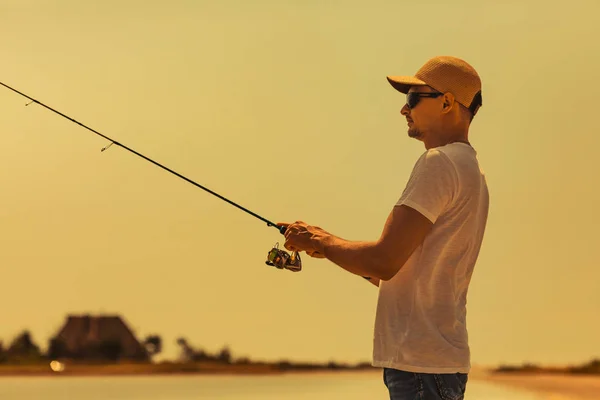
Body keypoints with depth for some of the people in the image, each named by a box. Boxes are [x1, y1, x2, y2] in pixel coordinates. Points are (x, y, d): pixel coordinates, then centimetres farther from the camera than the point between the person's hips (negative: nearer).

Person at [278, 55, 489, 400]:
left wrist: (322, 241, -2)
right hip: (442, 359, 10)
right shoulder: (470, 168, 20)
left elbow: (384, 263, -19)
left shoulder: (440, 164, -12)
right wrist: (327, 246, 17)